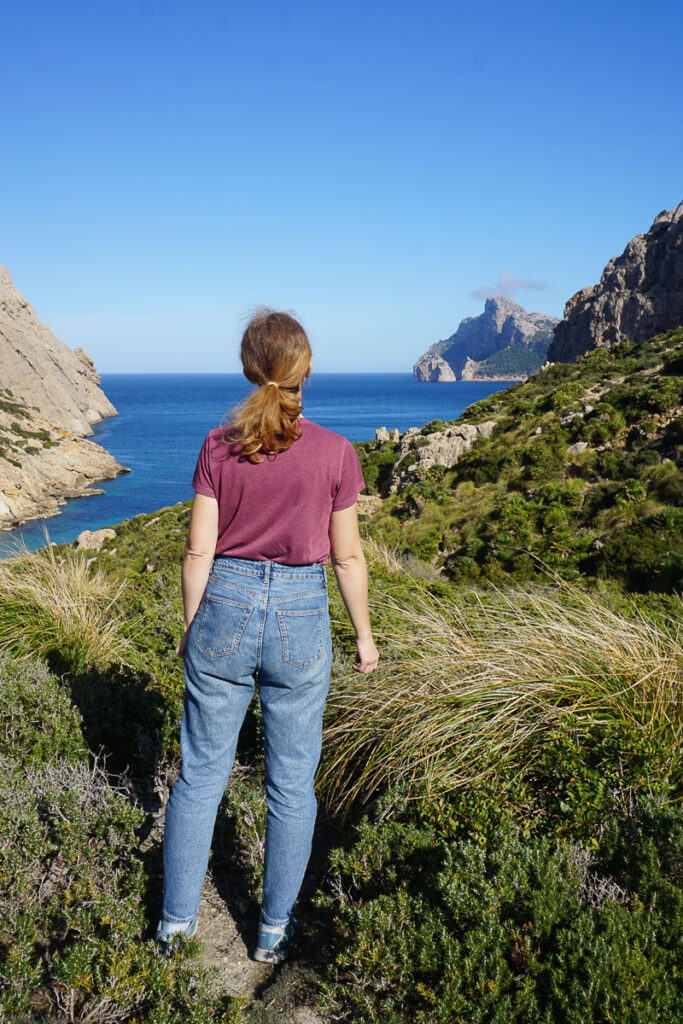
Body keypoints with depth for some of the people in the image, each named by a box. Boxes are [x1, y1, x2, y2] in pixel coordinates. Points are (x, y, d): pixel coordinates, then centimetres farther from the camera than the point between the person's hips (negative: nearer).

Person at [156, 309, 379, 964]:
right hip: (299, 618, -1)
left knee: (201, 770, 16)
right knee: (291, 781, 14)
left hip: (225, 607, 2)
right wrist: (363, 635, 9)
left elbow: (199, 550, -2)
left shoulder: (218, 447, -5)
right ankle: (274, 928, 27)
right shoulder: (335, 453, -8)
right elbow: (348, 557, -3)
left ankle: (176, 917, 28)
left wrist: (191, 627, 11)